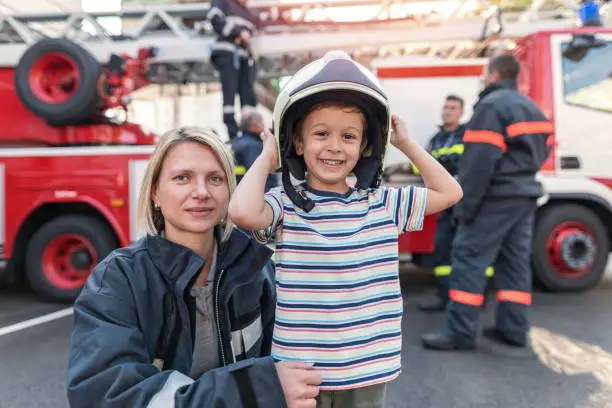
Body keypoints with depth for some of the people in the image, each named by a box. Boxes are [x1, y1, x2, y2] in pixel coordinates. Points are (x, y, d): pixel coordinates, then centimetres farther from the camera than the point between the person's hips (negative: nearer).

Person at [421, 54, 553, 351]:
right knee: (515, 260, 11)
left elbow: (479, 161, -19)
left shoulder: (491, 105, -11)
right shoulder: (531, 108, 18)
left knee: (469, 257, -7)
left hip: (496, 197, -9)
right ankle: (513, 329, 16)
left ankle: (460, 332, -7)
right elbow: (540, 152, 21)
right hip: (526, 196, 9)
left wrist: (464, 205, -17)